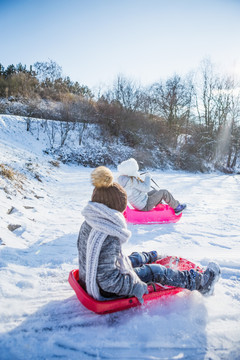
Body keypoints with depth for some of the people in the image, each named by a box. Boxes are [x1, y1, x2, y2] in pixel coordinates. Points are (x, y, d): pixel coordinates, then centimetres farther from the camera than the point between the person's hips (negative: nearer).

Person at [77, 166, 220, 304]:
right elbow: (108, 279, -31)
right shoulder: (109, 238, -34)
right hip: (107, 292, -8)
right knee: (156, 271, 7)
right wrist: (135, 286, -18)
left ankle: (151, 256, 63)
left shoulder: (87, 224, -7)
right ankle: (201, 282, 25)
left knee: (135, 257, 27)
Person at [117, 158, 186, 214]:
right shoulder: (132, 181, -31)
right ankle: (177, 207, 16)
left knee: (155, 191, 29)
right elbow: (146, 188, -26)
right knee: (164, 192, -5)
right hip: (145, 206, -10)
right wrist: (148, 177, -12)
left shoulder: (122, 179, -4)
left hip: (138, 205, 10)